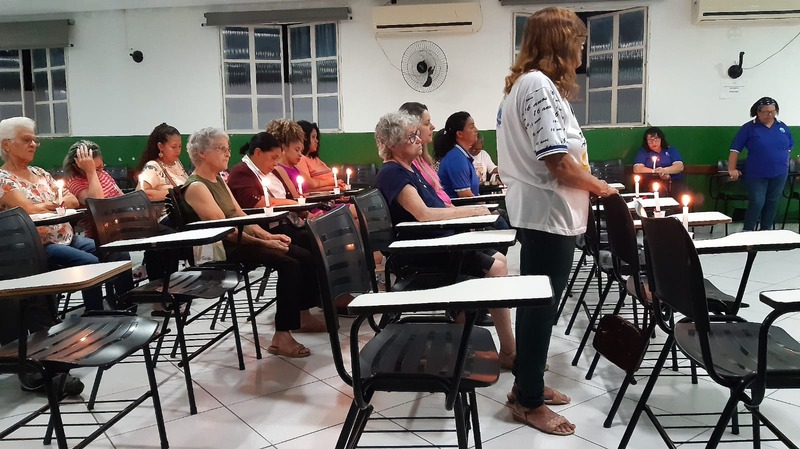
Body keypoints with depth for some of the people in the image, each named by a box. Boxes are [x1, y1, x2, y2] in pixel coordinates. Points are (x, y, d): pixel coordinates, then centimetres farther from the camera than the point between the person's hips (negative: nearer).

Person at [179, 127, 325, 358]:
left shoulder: (218, 179, 16)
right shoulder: (196, 187, -14)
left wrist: (268, 235, 2)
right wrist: (264, 242, -20)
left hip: (241, 240, 9)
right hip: (223, 249, -9)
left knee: (305, 257, -1)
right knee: (288, 264, -27)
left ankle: (303, 315, 13)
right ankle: (282, 337, -26)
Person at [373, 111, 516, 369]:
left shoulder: (409, 167, 16)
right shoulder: (392, 173, -14)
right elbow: (423, 214, -26)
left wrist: (466, 218, 0)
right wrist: (470, 211, -19)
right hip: (420, 255, -10)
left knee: (498, 259, 7)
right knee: (495, 268, -15)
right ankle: (508, 352, -10)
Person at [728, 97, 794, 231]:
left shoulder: (782, 127, 8)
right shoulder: (749, 128, -6)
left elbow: (789, 147, 18)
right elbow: (735, 148, -7)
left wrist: (784, 162, 11)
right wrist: (732, 169, -11)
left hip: (779, 174, 4)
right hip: (756, 174, -4)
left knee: (772, 203, 10)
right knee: (756, 203, -8)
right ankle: (747, 232, 4)